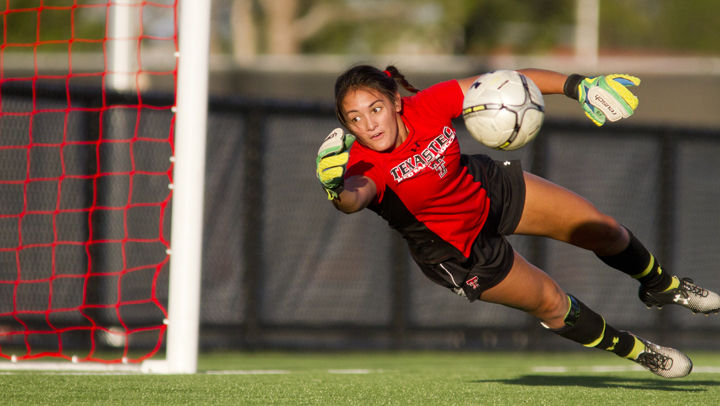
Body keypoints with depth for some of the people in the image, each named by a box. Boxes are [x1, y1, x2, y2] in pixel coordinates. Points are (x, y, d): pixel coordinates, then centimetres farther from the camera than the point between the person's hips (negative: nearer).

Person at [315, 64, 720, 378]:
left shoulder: (427, 105, -28)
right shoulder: (365, 165, -37)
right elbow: (354, 197, -61)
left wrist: (577, 85, -27)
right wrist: (338, 189, -84)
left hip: (488, 189, 3)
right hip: (459, 252, -3)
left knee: (605, 231, 10)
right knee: (552, 302, 5)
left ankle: (661, 285, 45)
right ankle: (635, 349, 37)